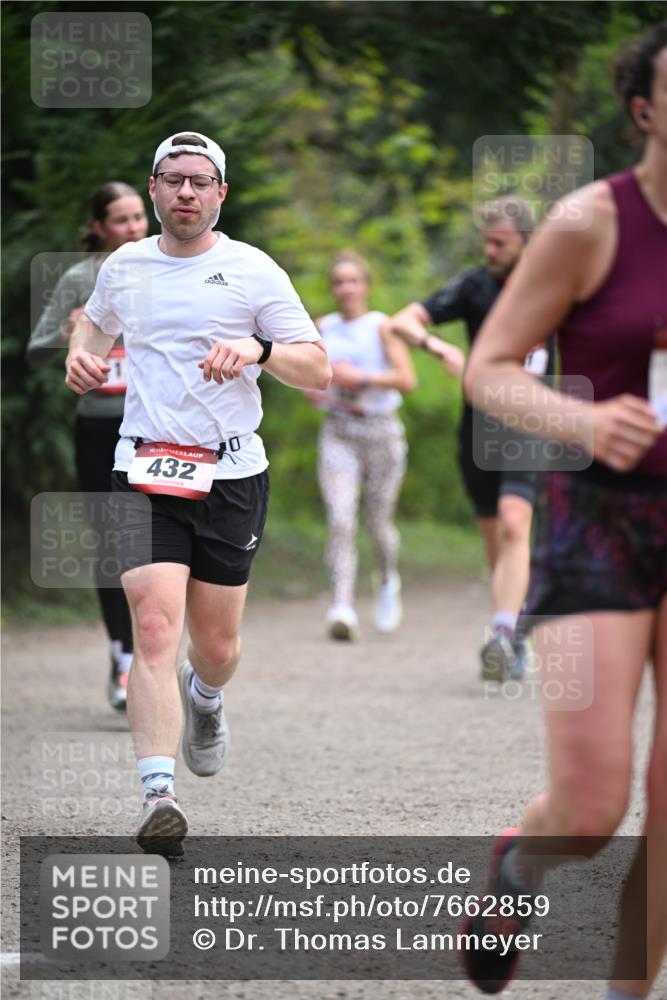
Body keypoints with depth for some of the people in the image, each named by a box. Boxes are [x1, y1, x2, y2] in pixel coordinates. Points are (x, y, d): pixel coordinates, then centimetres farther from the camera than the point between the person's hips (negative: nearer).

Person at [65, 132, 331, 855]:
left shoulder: (252, 270, -1)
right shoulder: (123, 266, 8)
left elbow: (319, 372, -2)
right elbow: (94, 320, 31)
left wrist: (259, 349, -21)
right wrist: (81, 354, 8)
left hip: (232, 476, 0)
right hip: (144, 474, 0)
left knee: (216, 648, 9)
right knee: (154, 628, -18)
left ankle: (203, 696, 47)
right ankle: (158, 797, -24)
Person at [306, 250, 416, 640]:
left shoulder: (381, 326, -4)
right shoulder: (323, 328, 8)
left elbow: (407, 380, -14)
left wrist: (361, 378, -21)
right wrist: (317, 392, 3)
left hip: (381, 431, -2)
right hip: (339, 432, 2)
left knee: (379, 522, 8)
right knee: (341, 521, -14)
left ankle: (388, 582, 39)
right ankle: (343, 607, -21)